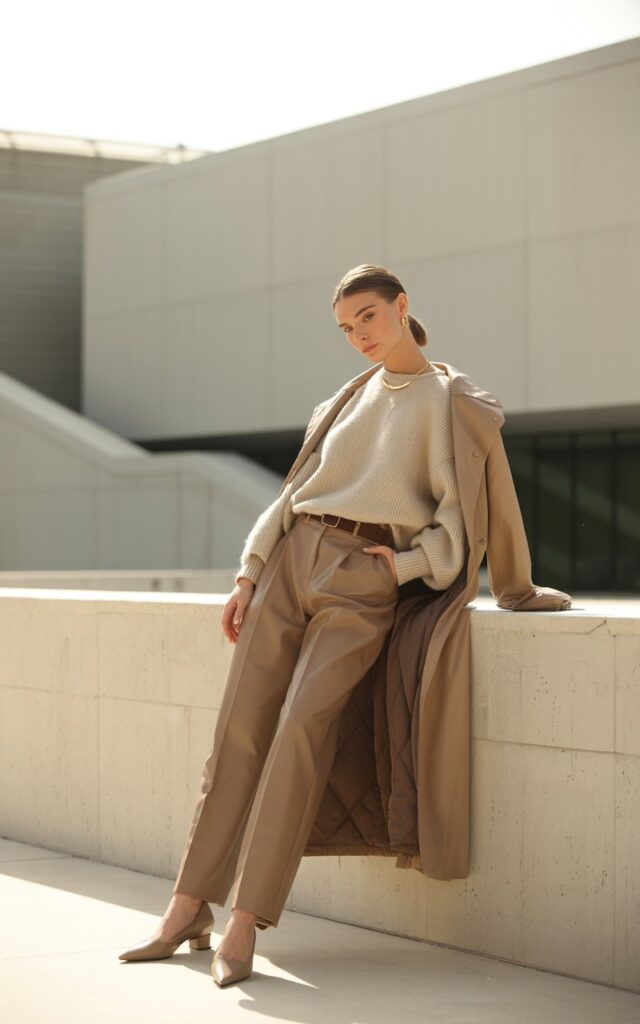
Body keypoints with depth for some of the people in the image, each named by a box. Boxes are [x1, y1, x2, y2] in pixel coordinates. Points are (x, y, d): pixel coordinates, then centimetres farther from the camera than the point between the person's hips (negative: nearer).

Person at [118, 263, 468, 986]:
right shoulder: (355, 397, 20)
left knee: (303, 726, -20)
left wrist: (408, 563, -11)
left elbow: (460, 502, -3)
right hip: (295, 559, 5)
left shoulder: (446, 398, 4)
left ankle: (244, 925, -19)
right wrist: (250, 574, 11)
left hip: (365, 582, -5)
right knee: (241, 726, -2)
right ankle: (188, 909, 2)